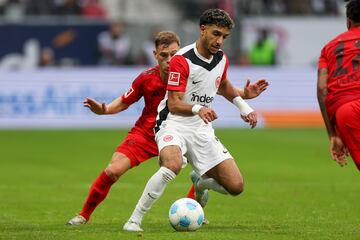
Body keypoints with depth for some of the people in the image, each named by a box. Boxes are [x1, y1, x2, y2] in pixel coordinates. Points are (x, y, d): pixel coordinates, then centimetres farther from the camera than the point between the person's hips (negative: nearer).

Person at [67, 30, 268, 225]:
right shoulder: (146, 78, -15)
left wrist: (244, 94, -15)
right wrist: (104, 110, -18)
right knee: (113, 171, -16)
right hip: (145, 134, -1)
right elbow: (124, 103, 1)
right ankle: (84, 214, 3)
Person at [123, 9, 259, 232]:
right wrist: (197, 108, -39)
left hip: (202, 130, 6)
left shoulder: (222, 59, 6)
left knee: (236, 186, -4)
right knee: (173, 165, -40)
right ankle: (134, 220, -27)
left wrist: (244, 106, 21)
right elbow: (173, 104, -21)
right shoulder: (182, 60, -16)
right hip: (174, 124, -6)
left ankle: (200, 182, 31)